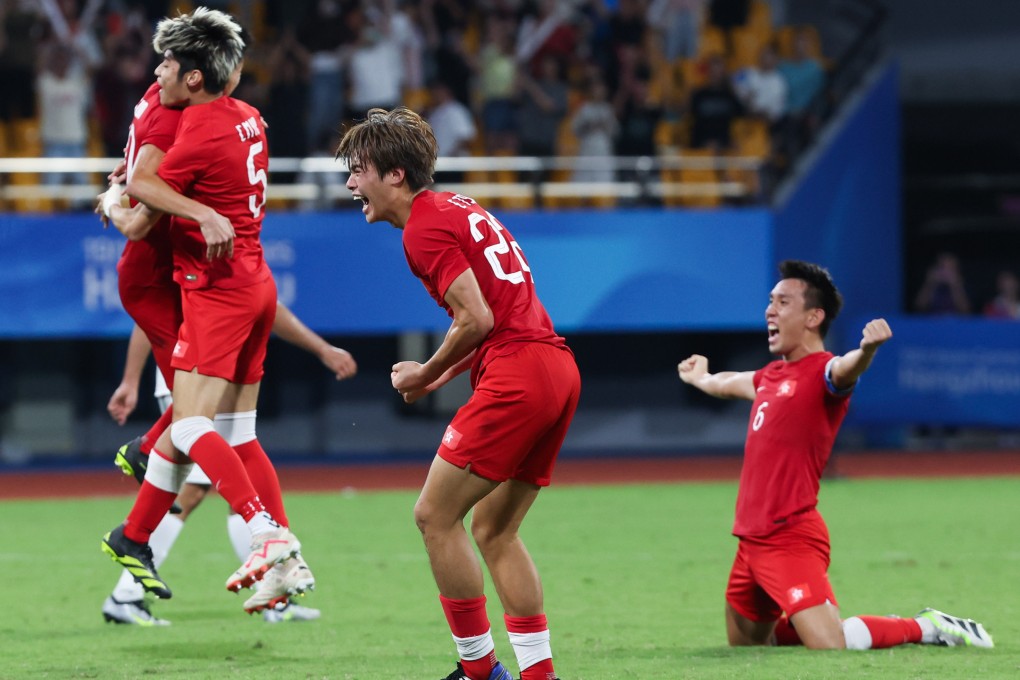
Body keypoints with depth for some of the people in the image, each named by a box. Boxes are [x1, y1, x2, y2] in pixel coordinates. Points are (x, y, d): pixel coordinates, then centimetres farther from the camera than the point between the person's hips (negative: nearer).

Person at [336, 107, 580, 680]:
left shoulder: (425, 228, -8)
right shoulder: (460, 208, 21)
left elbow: (477, 318, -15)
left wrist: (425, 374, -1)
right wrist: (447, 376, 18)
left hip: (516, 375, -10)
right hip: (558, 367, 10)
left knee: (435, 516, -2)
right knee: (494, 530, 14)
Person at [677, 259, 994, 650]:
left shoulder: (822, 372, -11)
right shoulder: (771, 376, 15)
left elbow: (845, 370, -37)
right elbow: (730, 383, 40)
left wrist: (867, 350, -60)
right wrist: (702, 379, 61)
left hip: (790, 539, -9)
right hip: (752, 541, 9)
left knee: (832, 648, -21)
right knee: (744, 644, 18)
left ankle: (927, 629, 1)